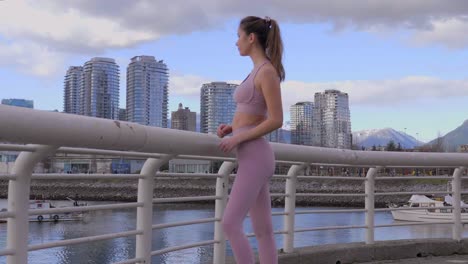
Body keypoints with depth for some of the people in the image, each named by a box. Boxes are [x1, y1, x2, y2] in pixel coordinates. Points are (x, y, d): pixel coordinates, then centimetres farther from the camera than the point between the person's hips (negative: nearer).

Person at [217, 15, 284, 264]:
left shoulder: (267, 71, -12)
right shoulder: (259, 72, 18)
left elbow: (276, 120, -17)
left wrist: (237, 138, -15)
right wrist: (231, 127, 9)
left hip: (255, 158, -10)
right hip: (253, 158, 10)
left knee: (230, 225, -12)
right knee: (263, 231, 8)